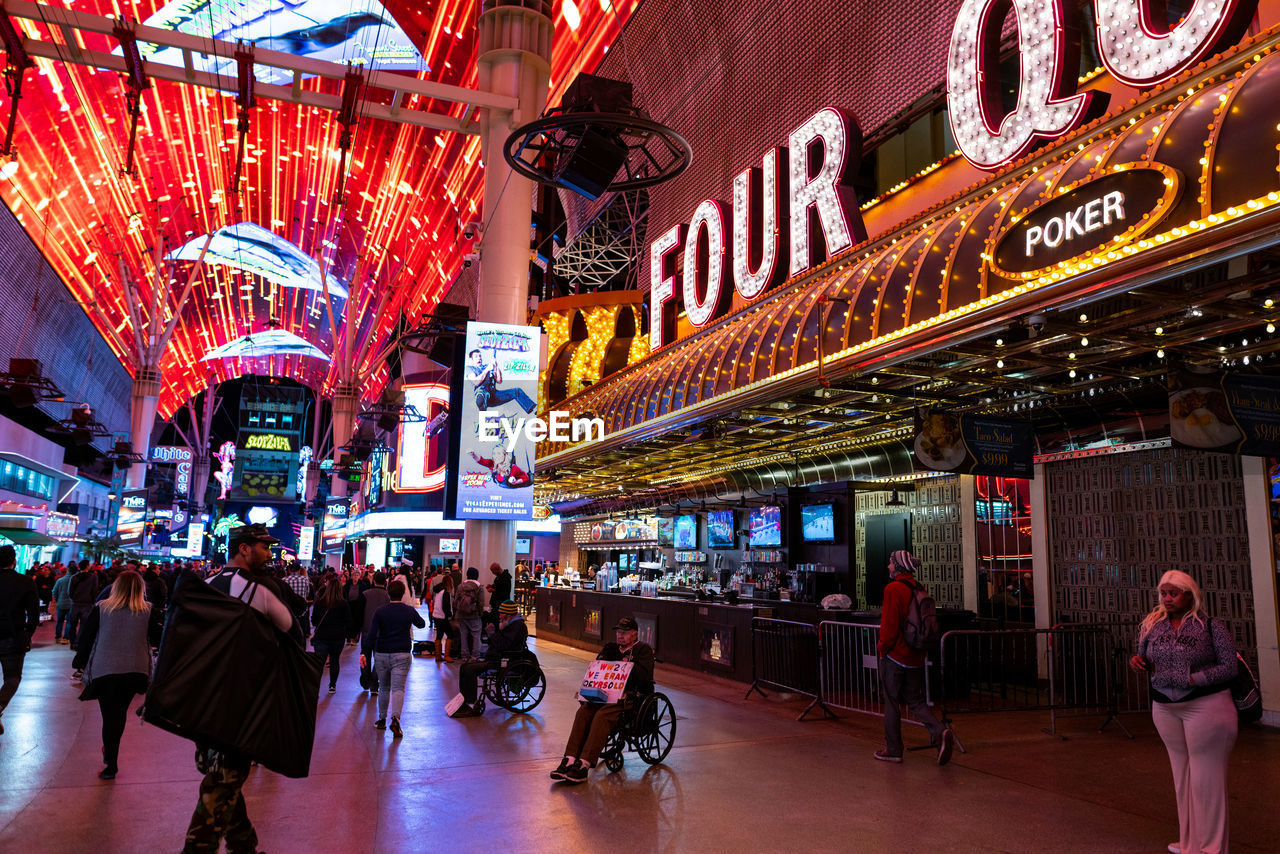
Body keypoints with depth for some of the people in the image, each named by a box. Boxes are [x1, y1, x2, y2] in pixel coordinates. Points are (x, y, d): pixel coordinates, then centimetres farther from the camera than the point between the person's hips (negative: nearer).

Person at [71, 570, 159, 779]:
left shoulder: (101, 609, -2)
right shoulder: (149, 611, -3)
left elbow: (85, 638, 4)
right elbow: (159, 638, -2)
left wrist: (81, 662, 16)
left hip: (105, 670, -1)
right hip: (136, 670, 1)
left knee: (110, 716, 6)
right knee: (120, 712, 20)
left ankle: (111, 764, 5)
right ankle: (111, 751, 32)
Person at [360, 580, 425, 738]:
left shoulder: (380, 612, 0)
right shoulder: (409, 611, 1)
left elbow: (371, 634, -9)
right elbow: (422, 624, 20)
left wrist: (364, 653, -12)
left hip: (381, 654, 2)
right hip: (402, 654, -1)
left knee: (383, 687, 19)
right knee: (398, 688, -6)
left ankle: (382, 719, 27)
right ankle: (395, 718, -27)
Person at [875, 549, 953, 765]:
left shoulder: (893, 588, -15)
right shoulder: (919, 589, 8)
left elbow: (890, 624, -18)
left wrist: (883, 646, -5)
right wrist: (922, 648, 18)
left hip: (895, 654, -7)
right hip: (915, 656, 7)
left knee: (892, 701, 5)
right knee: (915, 699, 15)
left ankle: (893, 750, 12)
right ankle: (940, 732, -7)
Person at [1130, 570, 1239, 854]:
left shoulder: (1210, 626, -7)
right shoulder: (1152, 626, 6)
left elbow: (1230, 667, -10)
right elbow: (1146, 660, 16)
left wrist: (1194, 679, -20)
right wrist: (1137, 661, -7)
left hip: (1205, 705, -5)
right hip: (1165, 708, 5)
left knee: (1206, 776, 1)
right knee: (1181, 773, 14)